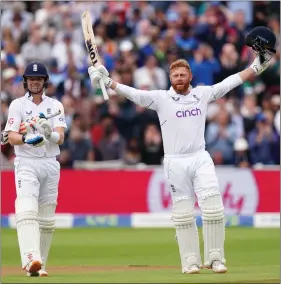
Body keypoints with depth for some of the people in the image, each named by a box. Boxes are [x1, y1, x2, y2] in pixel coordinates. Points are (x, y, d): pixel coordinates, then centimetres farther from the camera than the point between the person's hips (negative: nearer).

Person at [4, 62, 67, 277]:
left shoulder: (55, 106, 9)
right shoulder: (17, 105, 5)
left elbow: (60, 137, -5)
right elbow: (12, 137, -6)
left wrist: (51, 134, -28)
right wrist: (26, 139, -28)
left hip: (50, 164, 3)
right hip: (26, 163, -3)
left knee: (47, 217, 5)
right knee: (27, 211, -21)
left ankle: (40, 265, 12)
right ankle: (31, 260, -36)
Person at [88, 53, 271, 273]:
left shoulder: (203, 94, 7)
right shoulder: (161, 98, 1)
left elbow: (231, 82, 11)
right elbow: (133, 93, -8)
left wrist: (256, 67, 9)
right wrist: (108, 82, -20)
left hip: (201, 159, 1)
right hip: (175, 163, -1)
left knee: (214, 209, -6)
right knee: (183, 214, 2)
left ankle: (215, 258, 5)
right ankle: (191, 261, 9)